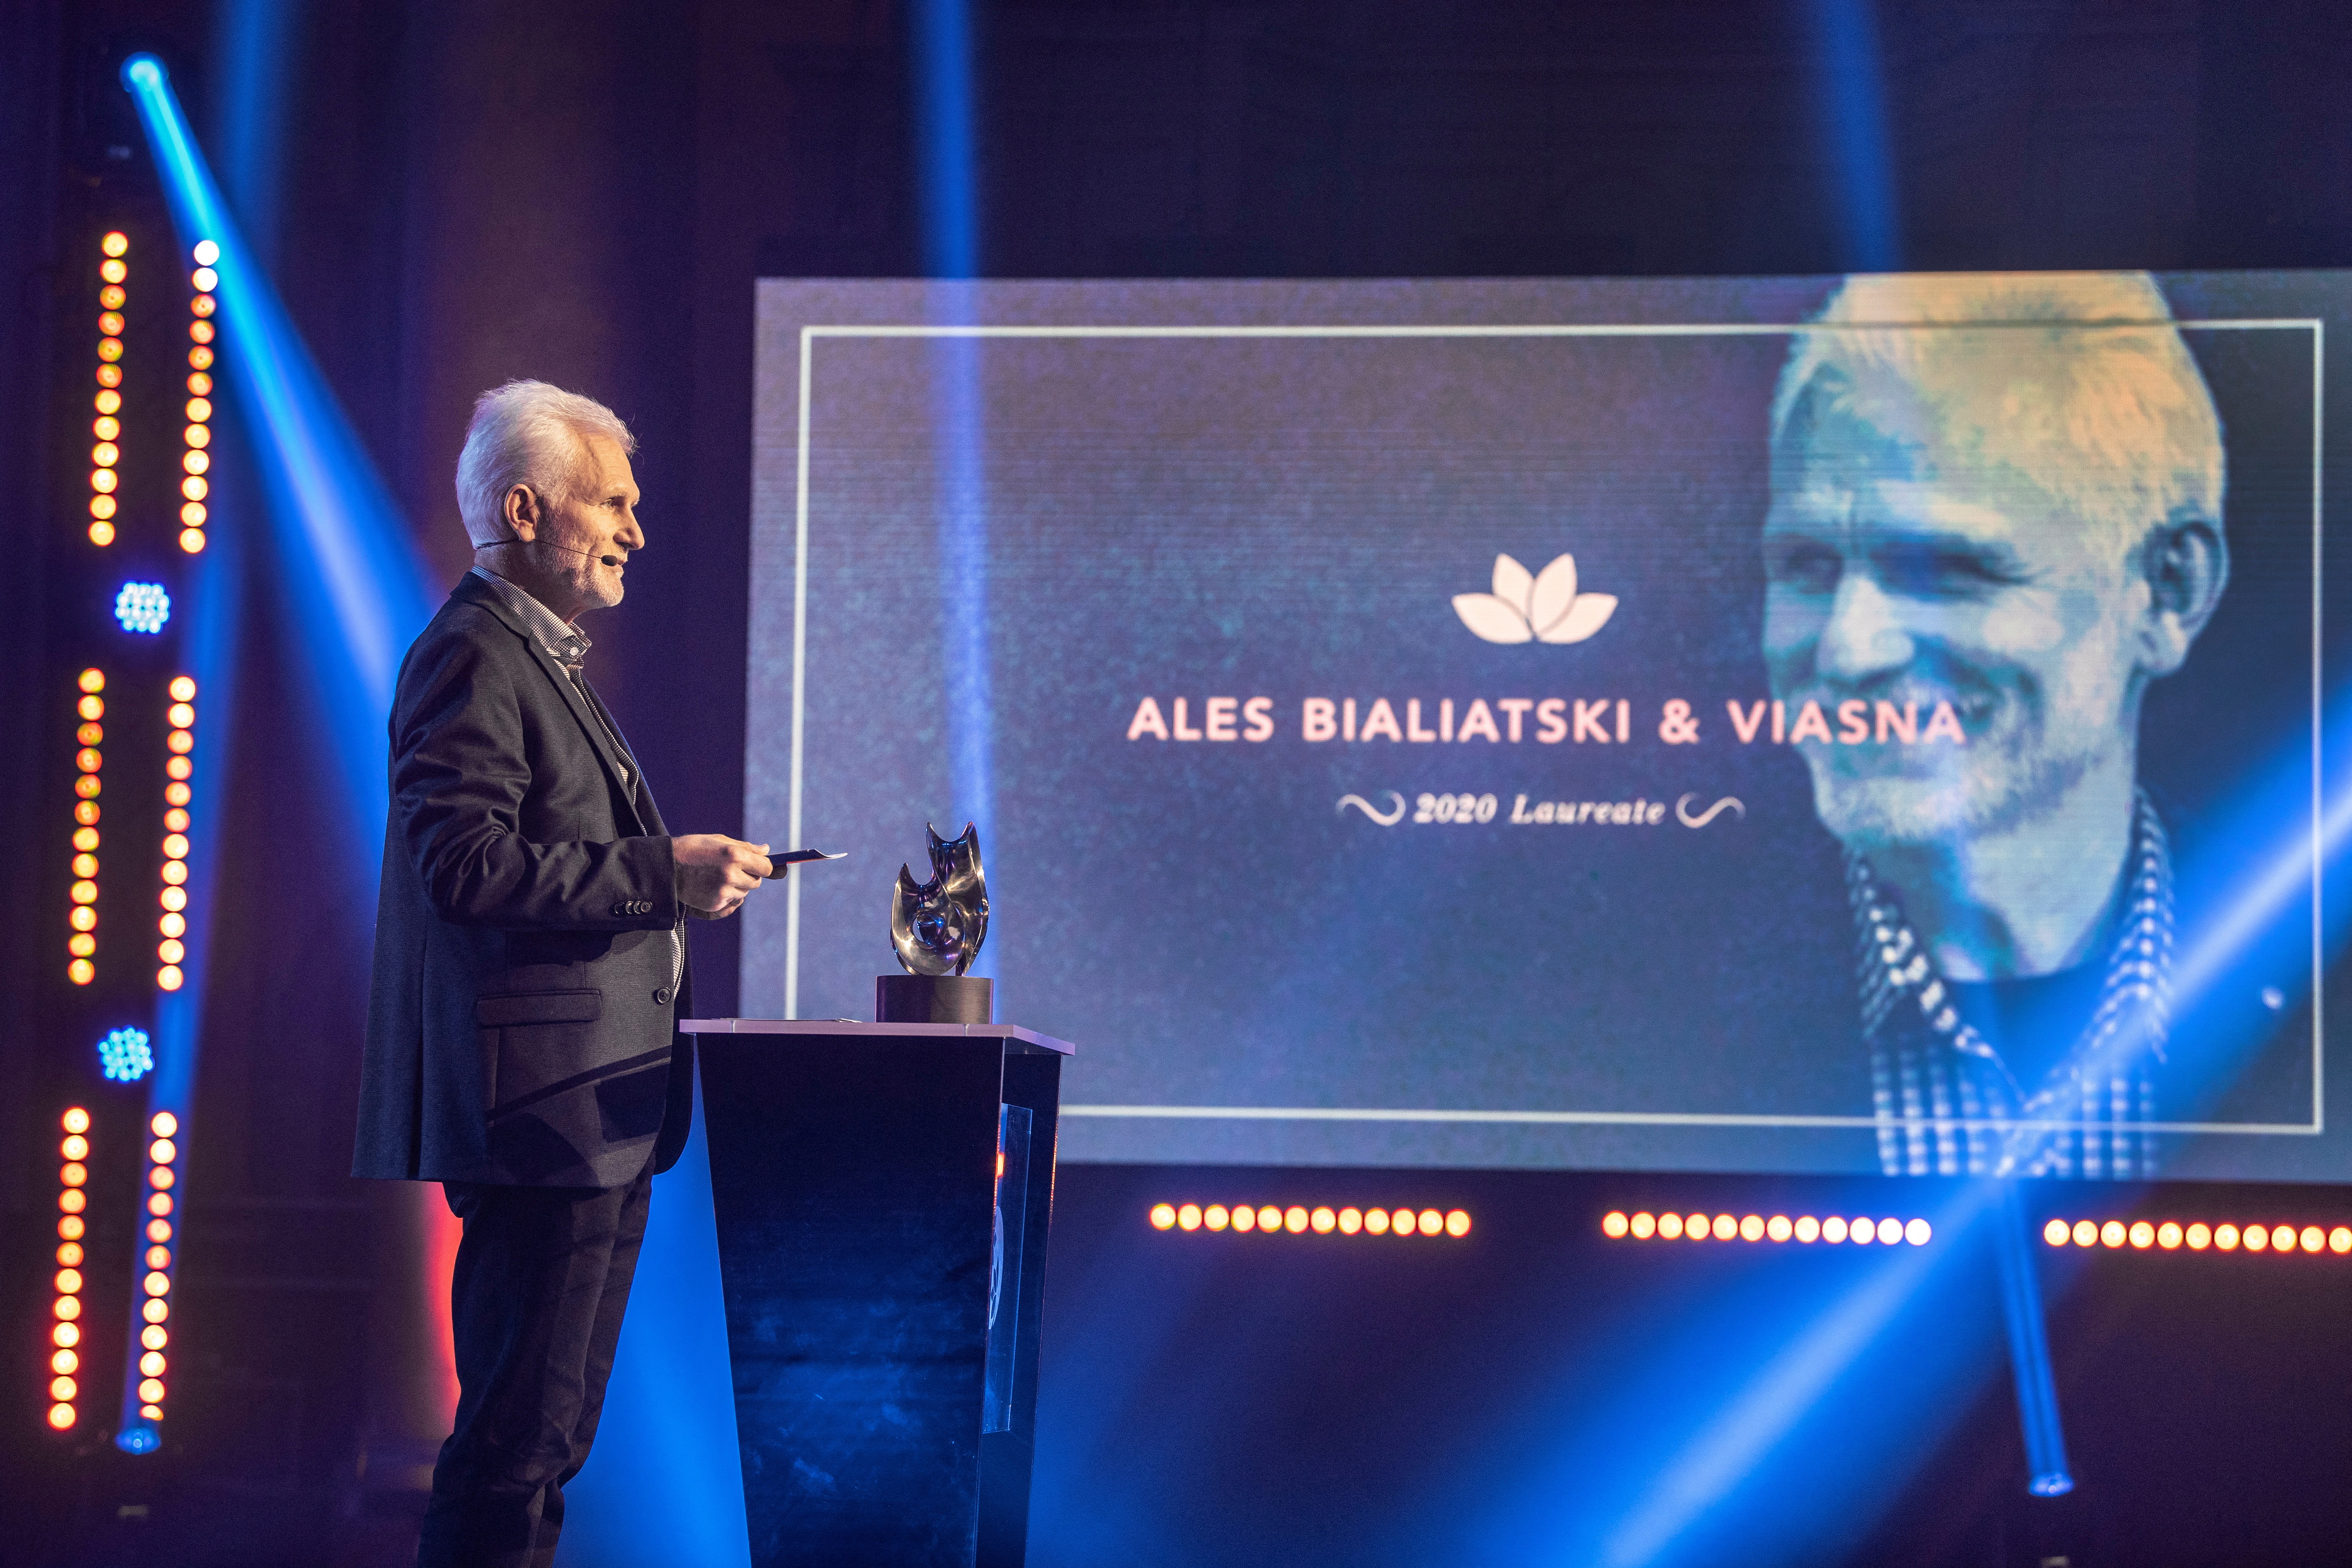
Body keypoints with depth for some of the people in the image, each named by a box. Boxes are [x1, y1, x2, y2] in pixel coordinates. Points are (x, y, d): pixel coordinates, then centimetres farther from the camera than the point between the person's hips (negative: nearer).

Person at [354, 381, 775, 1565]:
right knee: (516, 1434, -8)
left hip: (598, 1112, 11)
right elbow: (466, 866, -23)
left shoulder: (543, 658, 21)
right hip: (541, 1109, -11)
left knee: (546, 1432, 15)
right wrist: (663, 876, -22)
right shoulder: (473, 656, -12)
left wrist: (678, 878, 17)